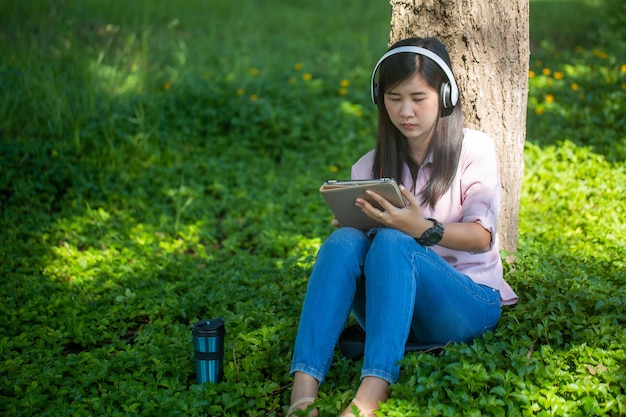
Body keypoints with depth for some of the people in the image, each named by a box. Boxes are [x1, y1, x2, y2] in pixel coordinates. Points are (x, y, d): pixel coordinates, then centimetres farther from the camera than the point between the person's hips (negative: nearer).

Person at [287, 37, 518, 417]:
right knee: (344, 241, -27)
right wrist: (351, 224, -17)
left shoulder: (474, 148, 2)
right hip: (396, 306, 3)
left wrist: (423, 228, -29)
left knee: (391, 242, -33)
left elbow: (482, 237, -10)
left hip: (468, 303, -3)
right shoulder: (371, 166, 12)